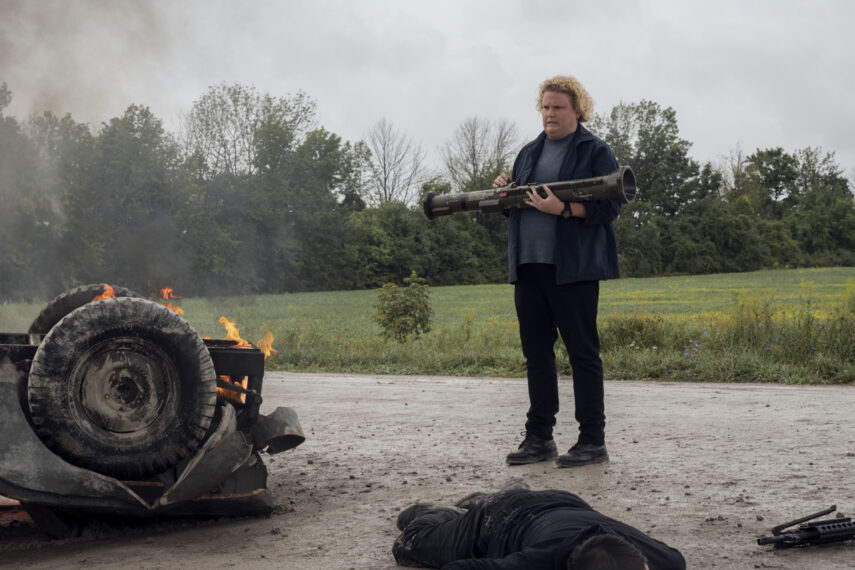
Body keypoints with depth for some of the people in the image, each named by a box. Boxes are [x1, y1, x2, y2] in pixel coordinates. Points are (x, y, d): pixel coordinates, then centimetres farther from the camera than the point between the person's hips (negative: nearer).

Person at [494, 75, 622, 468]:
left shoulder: (596, 152, 0)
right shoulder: (529, 152, 20)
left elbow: (610, 206, -9)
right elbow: (515, 205, 25)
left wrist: (563, 209, -21)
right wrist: (503, 191, 3)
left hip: (572, 269, -6)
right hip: (528, 266, 7)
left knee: (582, 351, -3)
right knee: (535, 351, 9)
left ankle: (593, 441, 3)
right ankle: (539, 438, 17)